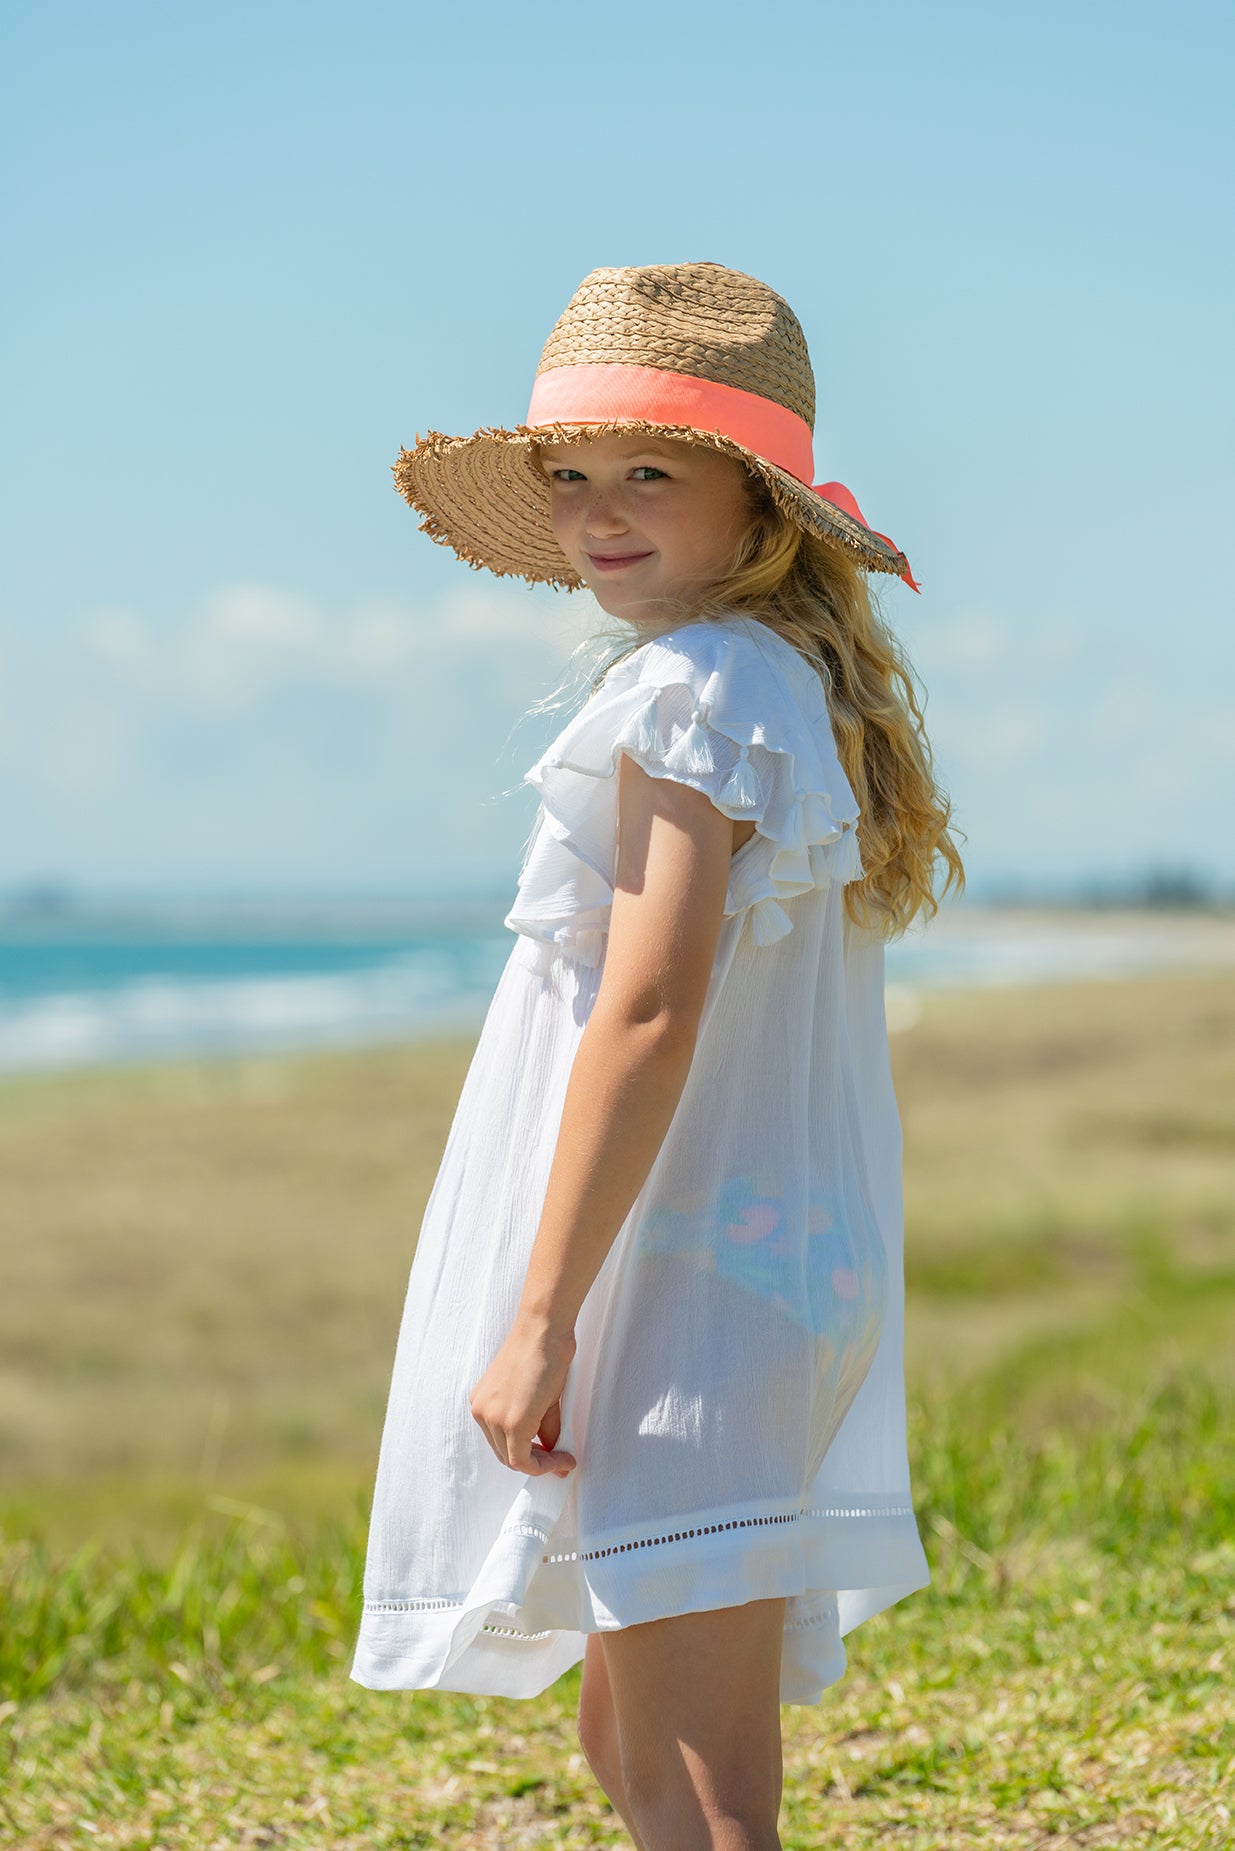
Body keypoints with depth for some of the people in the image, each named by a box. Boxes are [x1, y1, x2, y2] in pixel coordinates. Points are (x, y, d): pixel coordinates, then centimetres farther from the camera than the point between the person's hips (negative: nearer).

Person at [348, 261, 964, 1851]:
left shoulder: (690, 690, -14)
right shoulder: (807, 687, 14)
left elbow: (648, 1017, -22)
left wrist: (541, 1315, -21)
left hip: (685, 1287, -10)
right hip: (786, 1270, 10)